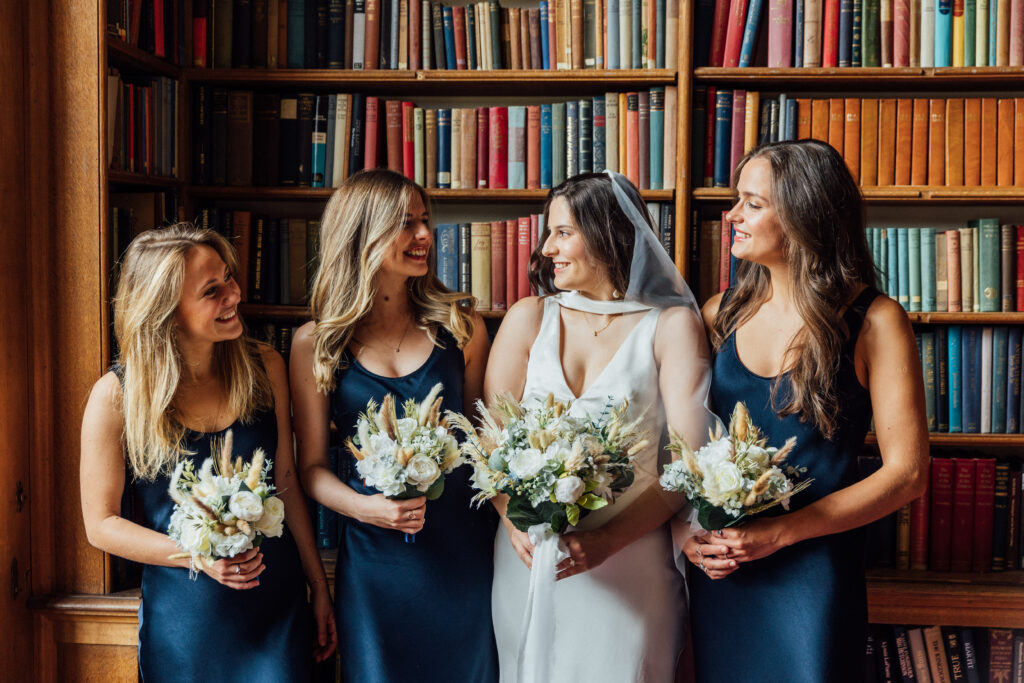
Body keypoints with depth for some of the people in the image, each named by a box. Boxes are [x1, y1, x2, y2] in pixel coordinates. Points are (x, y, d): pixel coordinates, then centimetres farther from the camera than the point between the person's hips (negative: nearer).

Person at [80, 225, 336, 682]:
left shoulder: (264, 368, -3)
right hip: (184, 616, -2)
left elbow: (285, 484, 6)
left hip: (278, 605, 3)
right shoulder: (116, 396, -13)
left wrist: (319, 587, 9)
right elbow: (101, 524, -7)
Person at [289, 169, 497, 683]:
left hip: (463, 549, 1)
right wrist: (364, 506, -17)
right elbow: (311, 466, 2)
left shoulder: (461, 327, 3)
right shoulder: (316, 344, 0)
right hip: (372, 557, -1)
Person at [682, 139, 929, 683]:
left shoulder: (873, 322, -7)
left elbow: (907, 473, -10)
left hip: (813, 574, -3)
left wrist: (781, 532, -16)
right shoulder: (719, 315, 4)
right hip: (716, 574, 4)